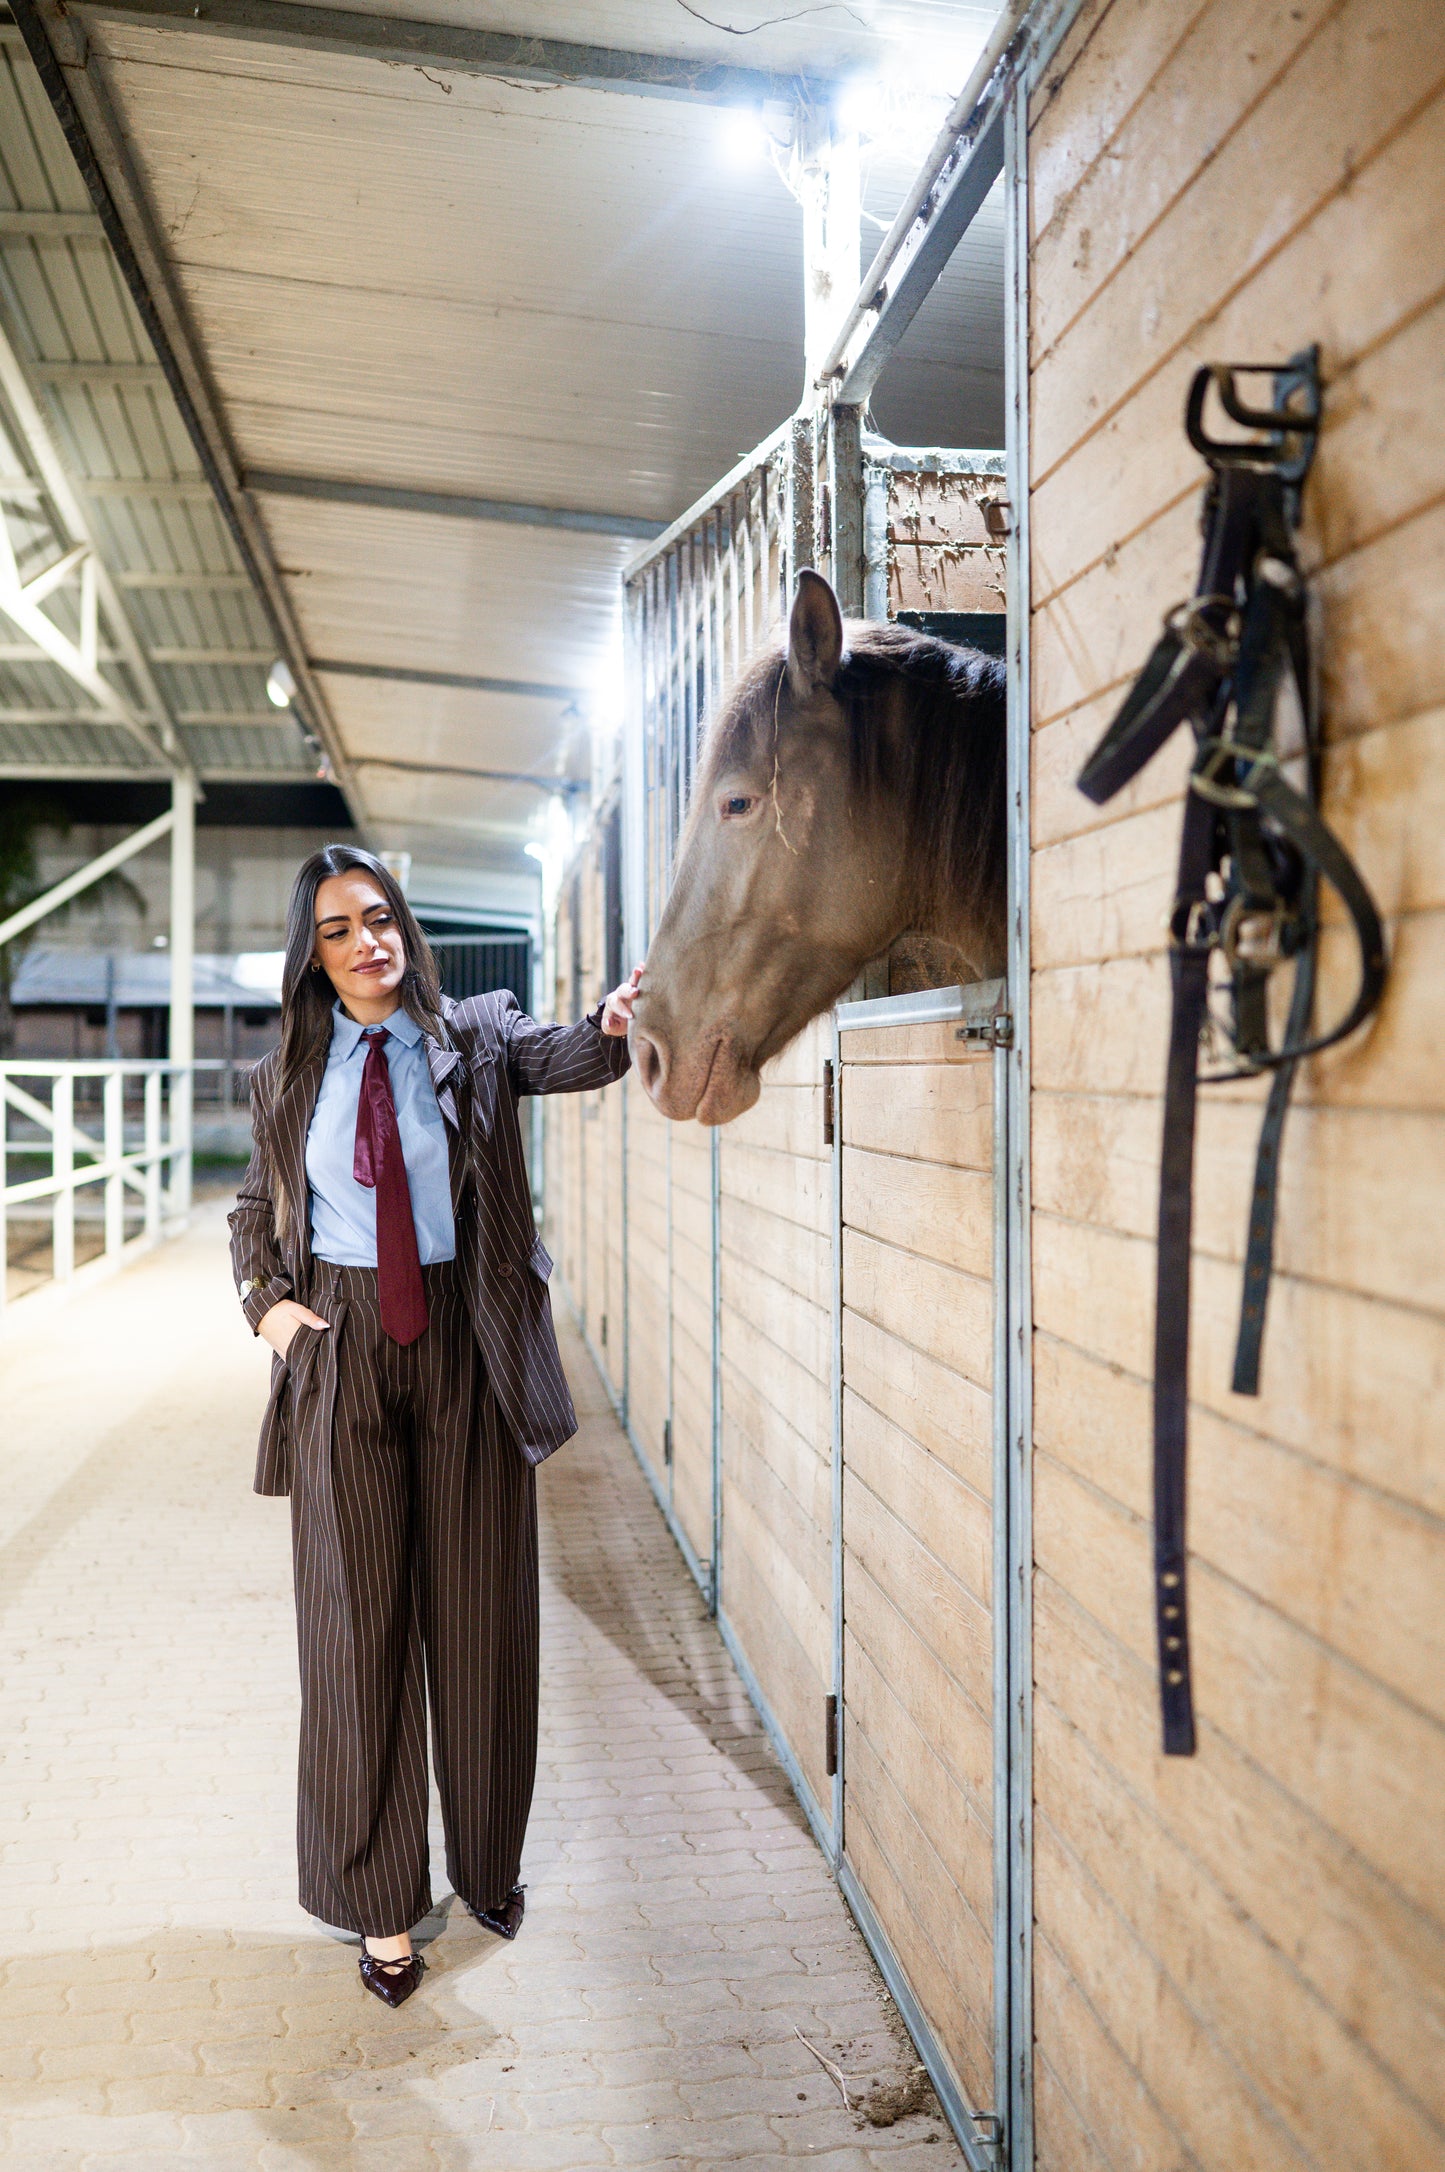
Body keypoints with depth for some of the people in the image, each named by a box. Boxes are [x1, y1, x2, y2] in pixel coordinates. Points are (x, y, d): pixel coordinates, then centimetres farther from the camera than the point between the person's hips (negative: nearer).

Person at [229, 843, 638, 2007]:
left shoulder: (473, 1037, -1)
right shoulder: (289, 1075, 5)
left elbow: (557, 1056, -22)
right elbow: (257, 1205, 18)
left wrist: (613, 1026, -44)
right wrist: (265, 1301, 1)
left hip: (464, 1346, -1)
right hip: (341, 1355, 1)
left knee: (481, 1613, 10)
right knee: (359, 1620, 5)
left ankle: (489, 1863, 31)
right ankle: (383, 1900, 20)